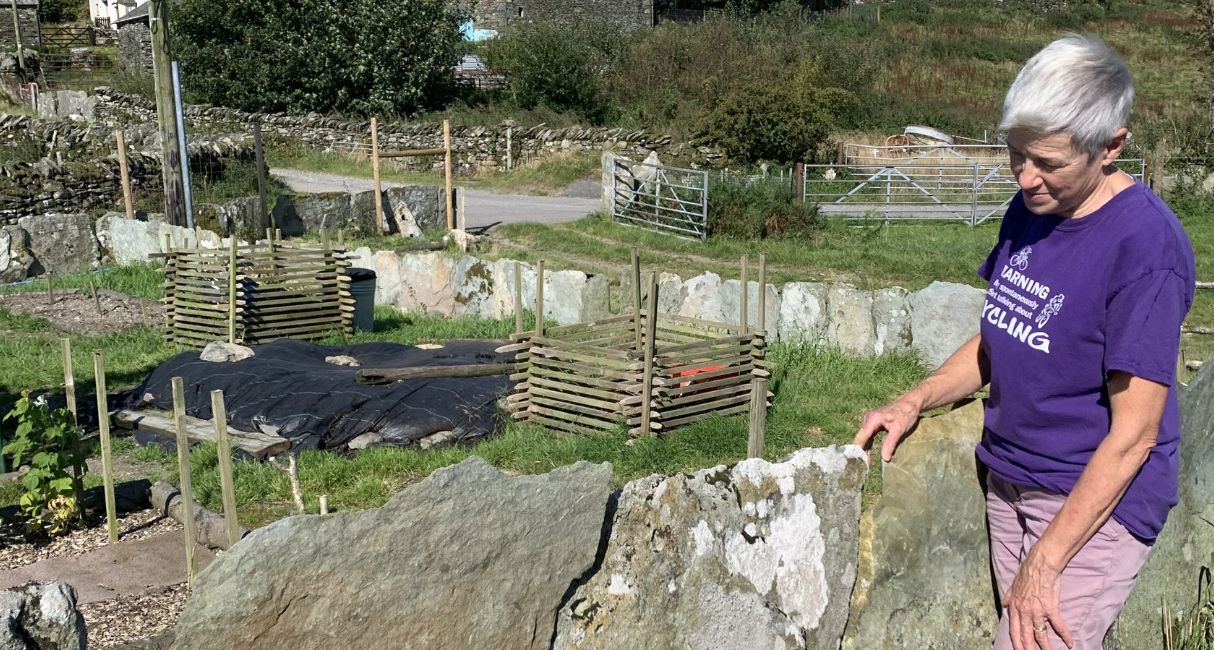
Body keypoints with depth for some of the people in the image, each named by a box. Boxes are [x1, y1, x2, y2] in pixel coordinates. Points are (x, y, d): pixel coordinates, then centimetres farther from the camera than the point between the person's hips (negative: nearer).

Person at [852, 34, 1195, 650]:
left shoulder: (1146, 246, -20)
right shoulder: (1030, 207, 2)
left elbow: (1133, 432, -19)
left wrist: (1043, 563, -18)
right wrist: (916, 400, -2)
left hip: (1096, 499, -6)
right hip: (1010, 480, 7)